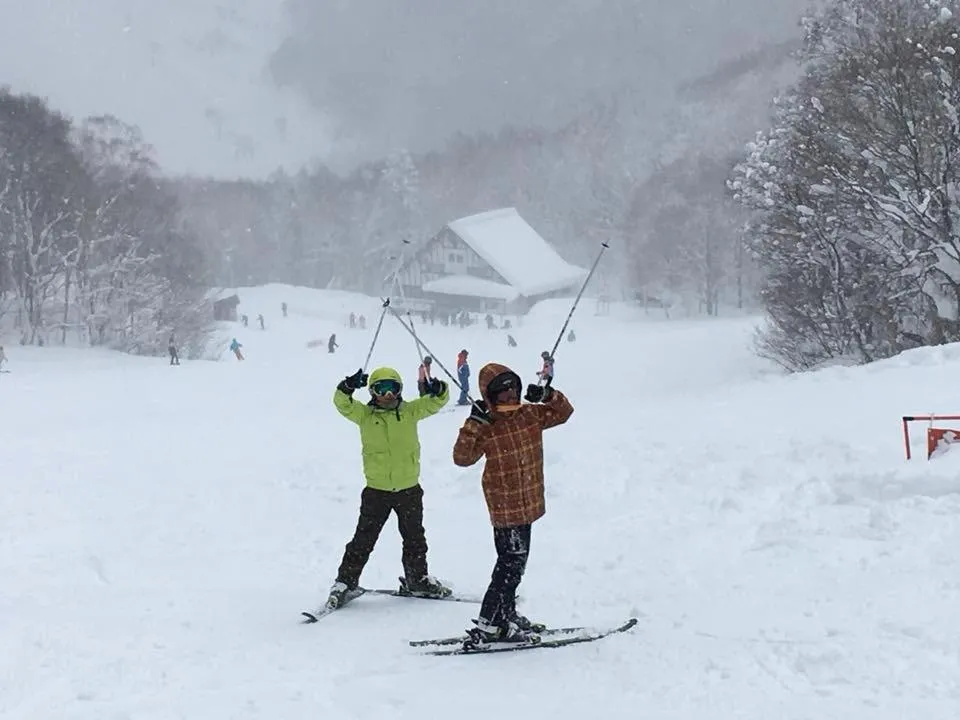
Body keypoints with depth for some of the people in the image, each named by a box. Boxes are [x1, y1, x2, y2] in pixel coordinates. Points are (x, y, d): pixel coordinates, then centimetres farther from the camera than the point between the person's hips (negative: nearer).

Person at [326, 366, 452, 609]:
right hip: (376, 490, -2)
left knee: (415, 539, 17)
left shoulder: (410, 411, 0)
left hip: (409, 488, 2)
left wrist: (439, 391, -28)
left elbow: (433, 403, -5)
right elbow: (342, 404, -17)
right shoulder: (365, 415, -4)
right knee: (363, 540, 1)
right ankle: (345, 583, 12)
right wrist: (348, 387, -37)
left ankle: (417, 580, 35)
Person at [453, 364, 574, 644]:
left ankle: (507, 615, 31)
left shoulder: (530, 415, 5)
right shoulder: (485, 426, -13)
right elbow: (462, 458, -21)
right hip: (506, 507, -8)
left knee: (513, 561, 18)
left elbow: (563, 412, 17)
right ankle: (487, 625, -3)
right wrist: (473, 424, -29)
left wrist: (548, 395, -2)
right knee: (512, 563, -8)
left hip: (527, 503, 8)